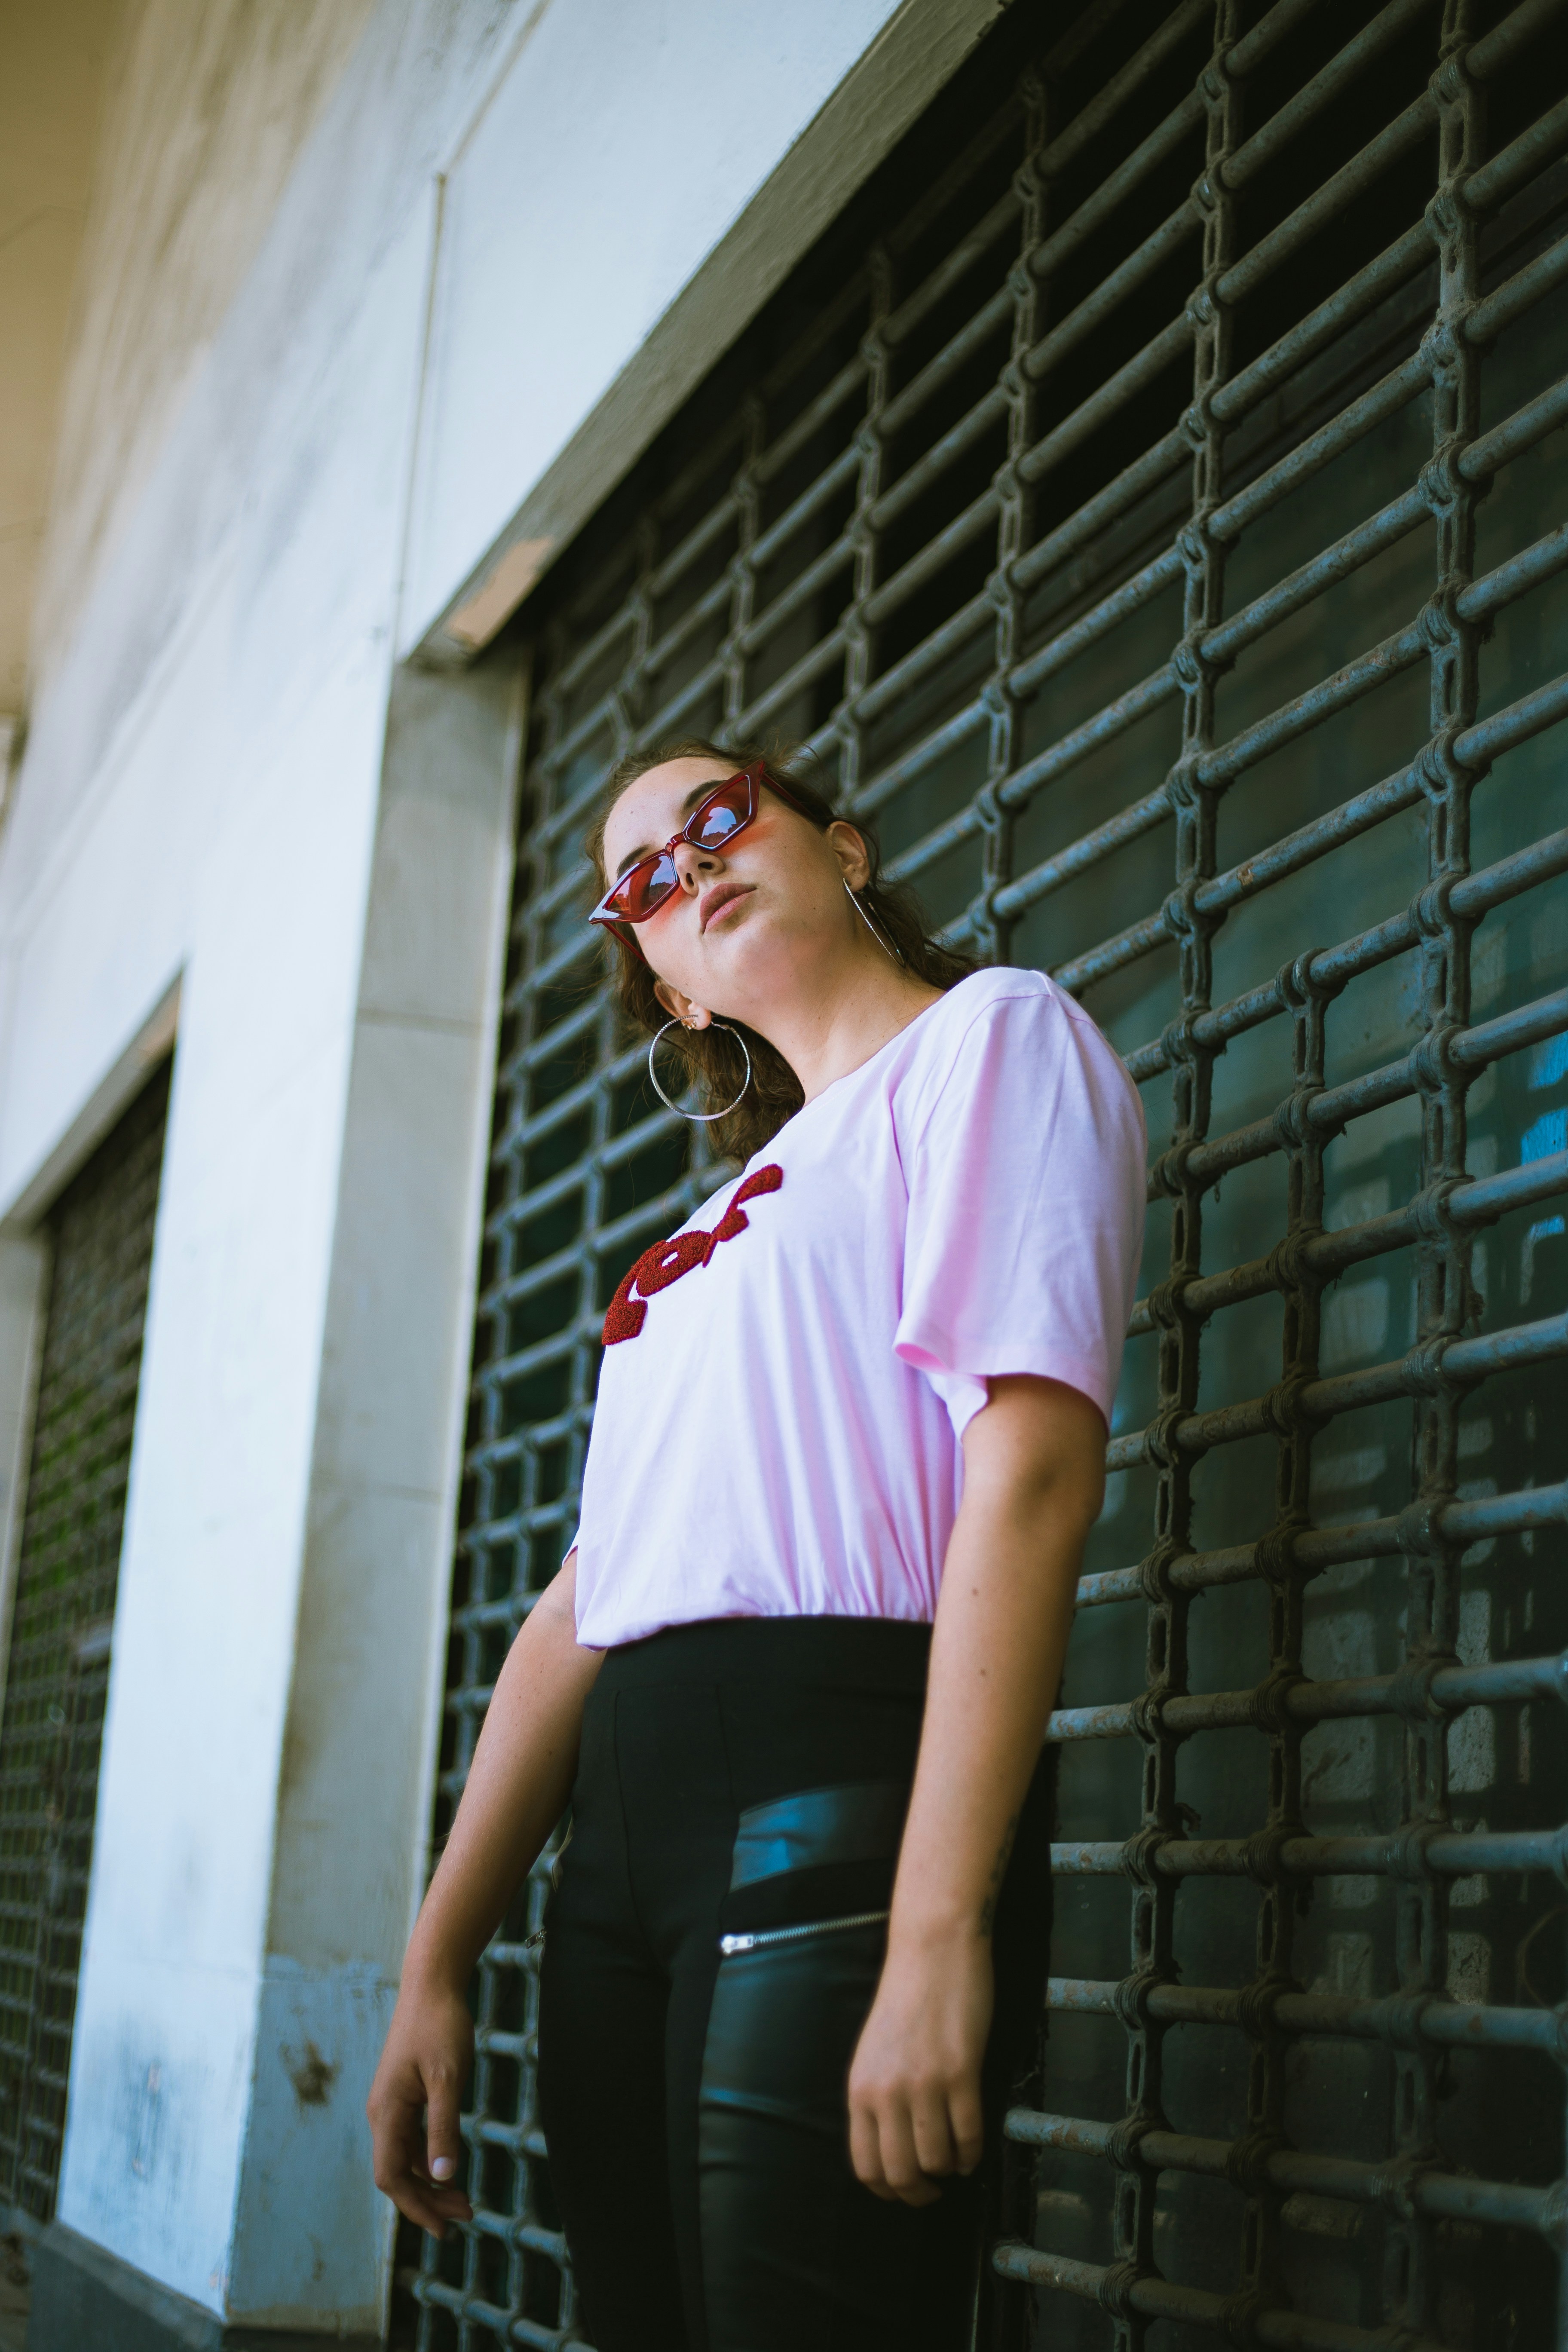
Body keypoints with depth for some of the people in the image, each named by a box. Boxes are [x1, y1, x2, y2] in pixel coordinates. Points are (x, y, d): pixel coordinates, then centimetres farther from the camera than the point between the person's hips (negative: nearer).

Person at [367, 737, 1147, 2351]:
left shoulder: (991, 1032, 2)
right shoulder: (728, 1220, 26)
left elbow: (1033, 1461, -13)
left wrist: (940, 1932, -22)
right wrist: (436, 1968, 16)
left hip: (839, 1787, -8)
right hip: (621, 1826, 8)